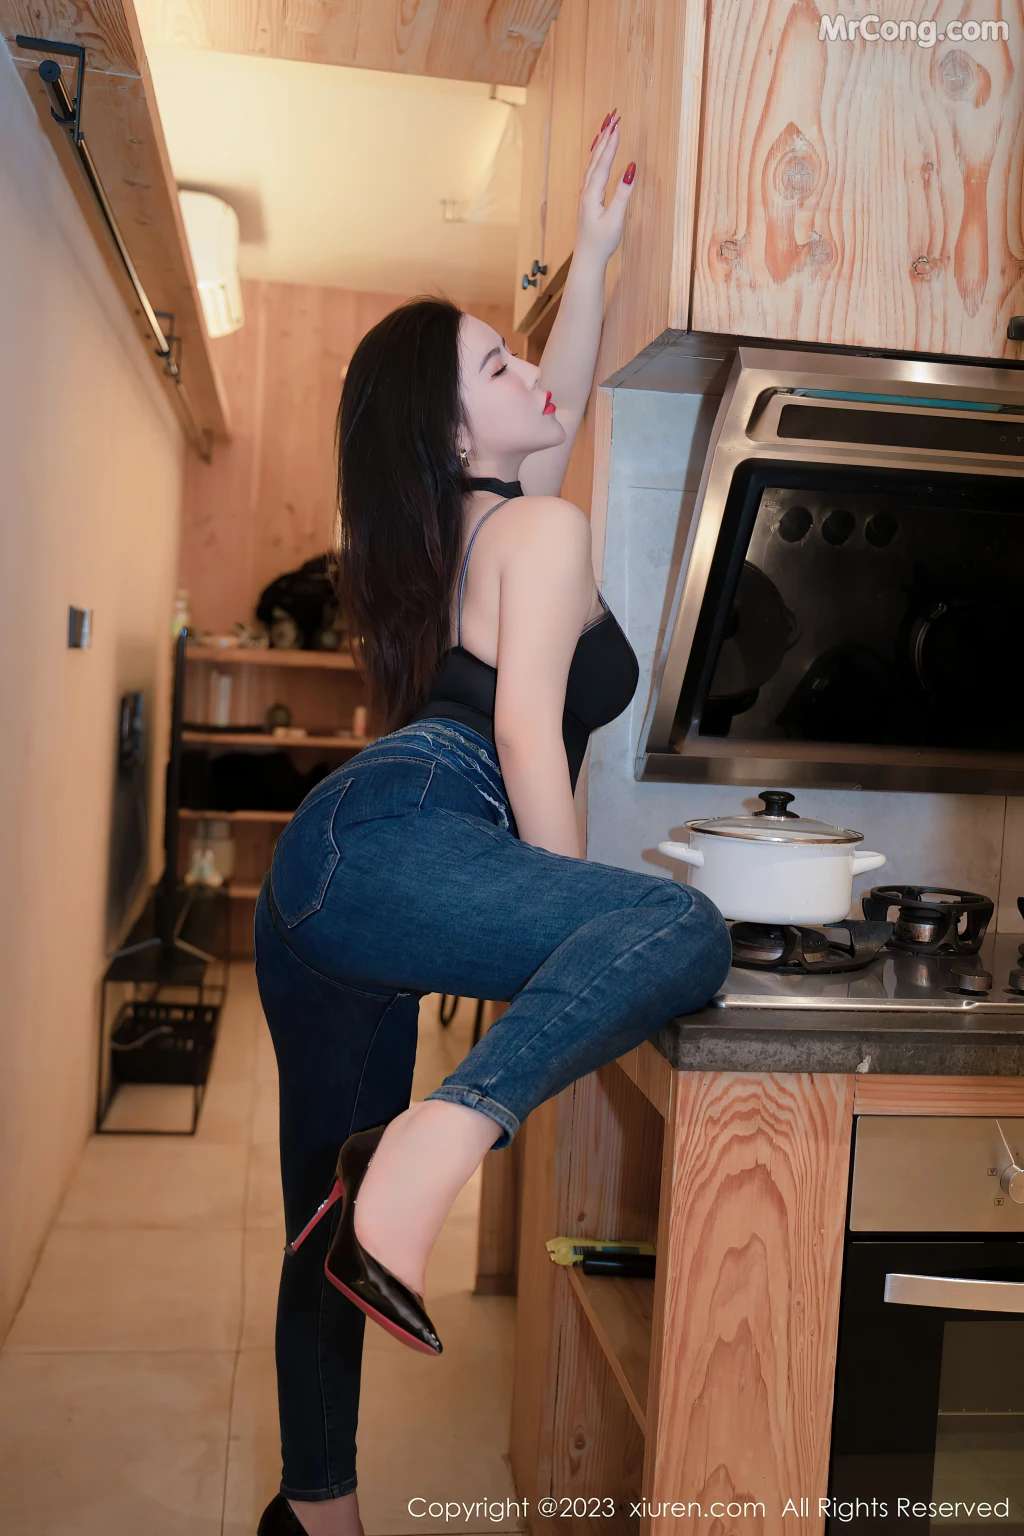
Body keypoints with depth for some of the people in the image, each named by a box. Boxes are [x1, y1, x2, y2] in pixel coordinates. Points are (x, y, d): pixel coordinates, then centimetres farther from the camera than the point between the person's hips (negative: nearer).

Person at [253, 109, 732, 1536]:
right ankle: (429, 1149, -40)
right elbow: (527, 731, -9)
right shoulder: (543, 526, 3)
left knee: (331, 1221, 17)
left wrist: (593, 254, 44)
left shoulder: (455, 522, 27)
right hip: (393, 842, -9)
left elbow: (561, 396, 42)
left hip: (317, 876, 9)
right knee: (680, 929, -29)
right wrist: (583, 934, -6)